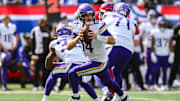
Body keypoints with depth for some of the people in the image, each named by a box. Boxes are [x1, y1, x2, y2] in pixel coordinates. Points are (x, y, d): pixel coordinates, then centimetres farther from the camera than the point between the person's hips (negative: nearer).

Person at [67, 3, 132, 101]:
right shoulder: (78, 28, -5)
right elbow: (69, 47, -10)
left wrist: (97, 36, -42)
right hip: (91, 60, 8)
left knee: (73, 73, -17)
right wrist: (78, 37, -28)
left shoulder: (98, 26, -22)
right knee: (108, 81, 29)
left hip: (99, 62, -8)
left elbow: (112, 41, -30)